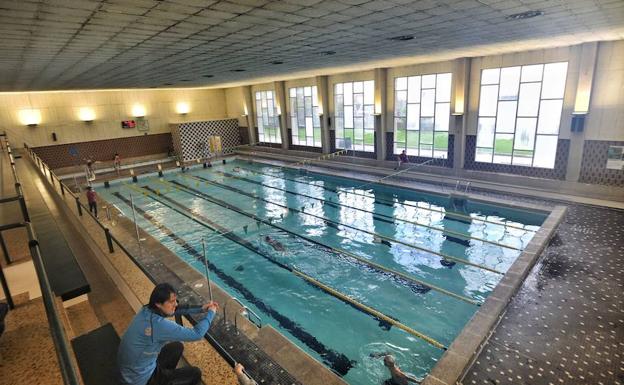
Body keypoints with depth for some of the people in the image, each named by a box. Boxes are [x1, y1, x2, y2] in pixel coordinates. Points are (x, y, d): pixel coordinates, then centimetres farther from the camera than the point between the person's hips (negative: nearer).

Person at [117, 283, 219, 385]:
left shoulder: (148, 309, -10)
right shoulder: (159, 324, -35)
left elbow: (177, 310, 5)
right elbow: (197, 334, -29)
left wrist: (201, 308, -4)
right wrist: (211, 313, -15)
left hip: (132, 370, 8)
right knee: (195, 374, 1)